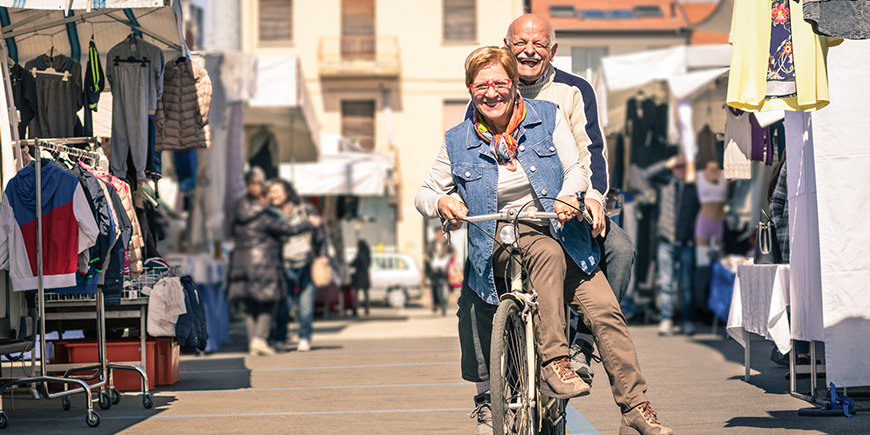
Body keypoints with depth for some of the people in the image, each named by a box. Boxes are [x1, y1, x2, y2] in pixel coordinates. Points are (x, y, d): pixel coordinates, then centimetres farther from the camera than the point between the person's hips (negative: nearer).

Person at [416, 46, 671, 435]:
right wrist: (441, 202, -13)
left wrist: (568, 195, -22)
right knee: (549, 254, -37)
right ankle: (553, 363, -36)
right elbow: (424, 194, 12)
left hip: (558, 231, 2)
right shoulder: (458, 141, 7)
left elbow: (576, 168, 1)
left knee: (604, 309, -17)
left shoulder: (547, 117, 6)